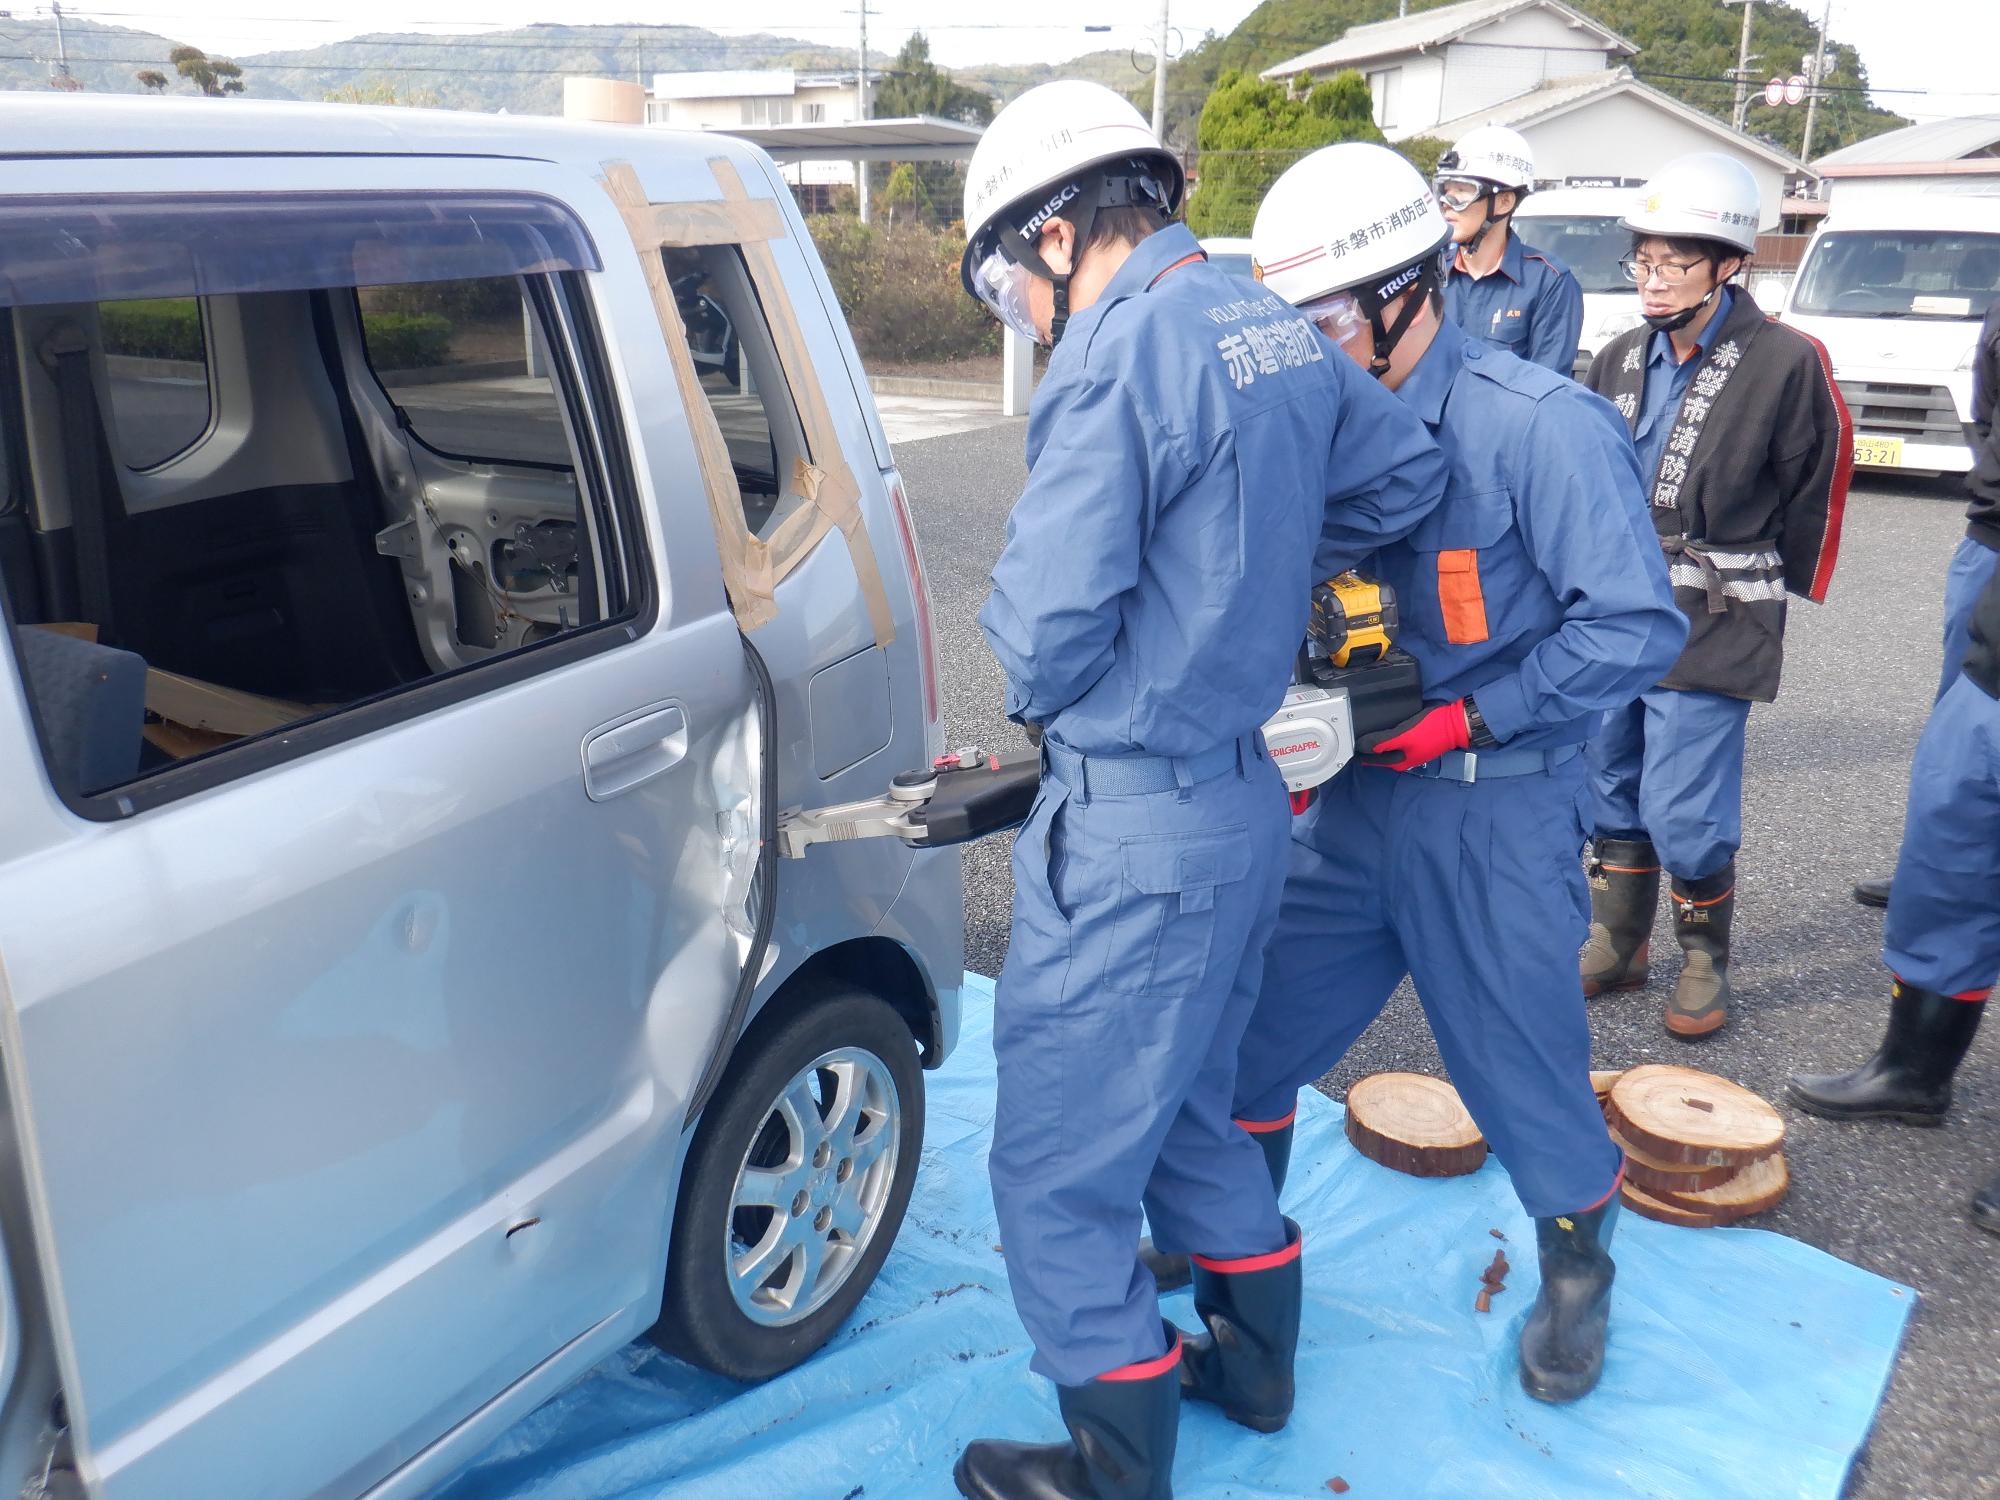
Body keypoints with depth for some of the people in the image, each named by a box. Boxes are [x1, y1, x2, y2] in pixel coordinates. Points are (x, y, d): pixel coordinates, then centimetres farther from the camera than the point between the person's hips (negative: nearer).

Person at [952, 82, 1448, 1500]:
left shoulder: (1125, 354, -19)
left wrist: (1048, 693, 1)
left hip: (1132, 833, -9)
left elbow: (1048, 635, -22)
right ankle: (1257, 1363, 45)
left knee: (1060, 1173, 6)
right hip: (1244, 798, 9)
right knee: (1188, 1112, 27)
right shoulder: (1277, 330, 7)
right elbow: (1408, 473, 20)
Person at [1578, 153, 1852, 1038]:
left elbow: (1816, 487, -1)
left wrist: (1778, 590, 7)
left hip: (1713, 625, -6)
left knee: (1685, 813, -5)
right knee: (1610, 790, 13)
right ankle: (1617, 946, 30)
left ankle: (1705, 961, 18)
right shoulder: (1622, 360, 8)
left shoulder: (1787, 363, -9)